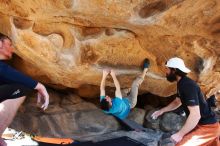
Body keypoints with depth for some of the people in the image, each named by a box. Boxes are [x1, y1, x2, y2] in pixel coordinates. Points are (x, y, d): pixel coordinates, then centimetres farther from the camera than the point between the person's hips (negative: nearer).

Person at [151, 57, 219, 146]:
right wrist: (161, 111, 14)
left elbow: (195, 115, -30)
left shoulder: (187, 85, -25)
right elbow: (177, 102, 26)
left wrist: (180, 134, -24)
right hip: (202, 124, 11)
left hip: (207, 127, -11)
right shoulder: (181, 83, 8)